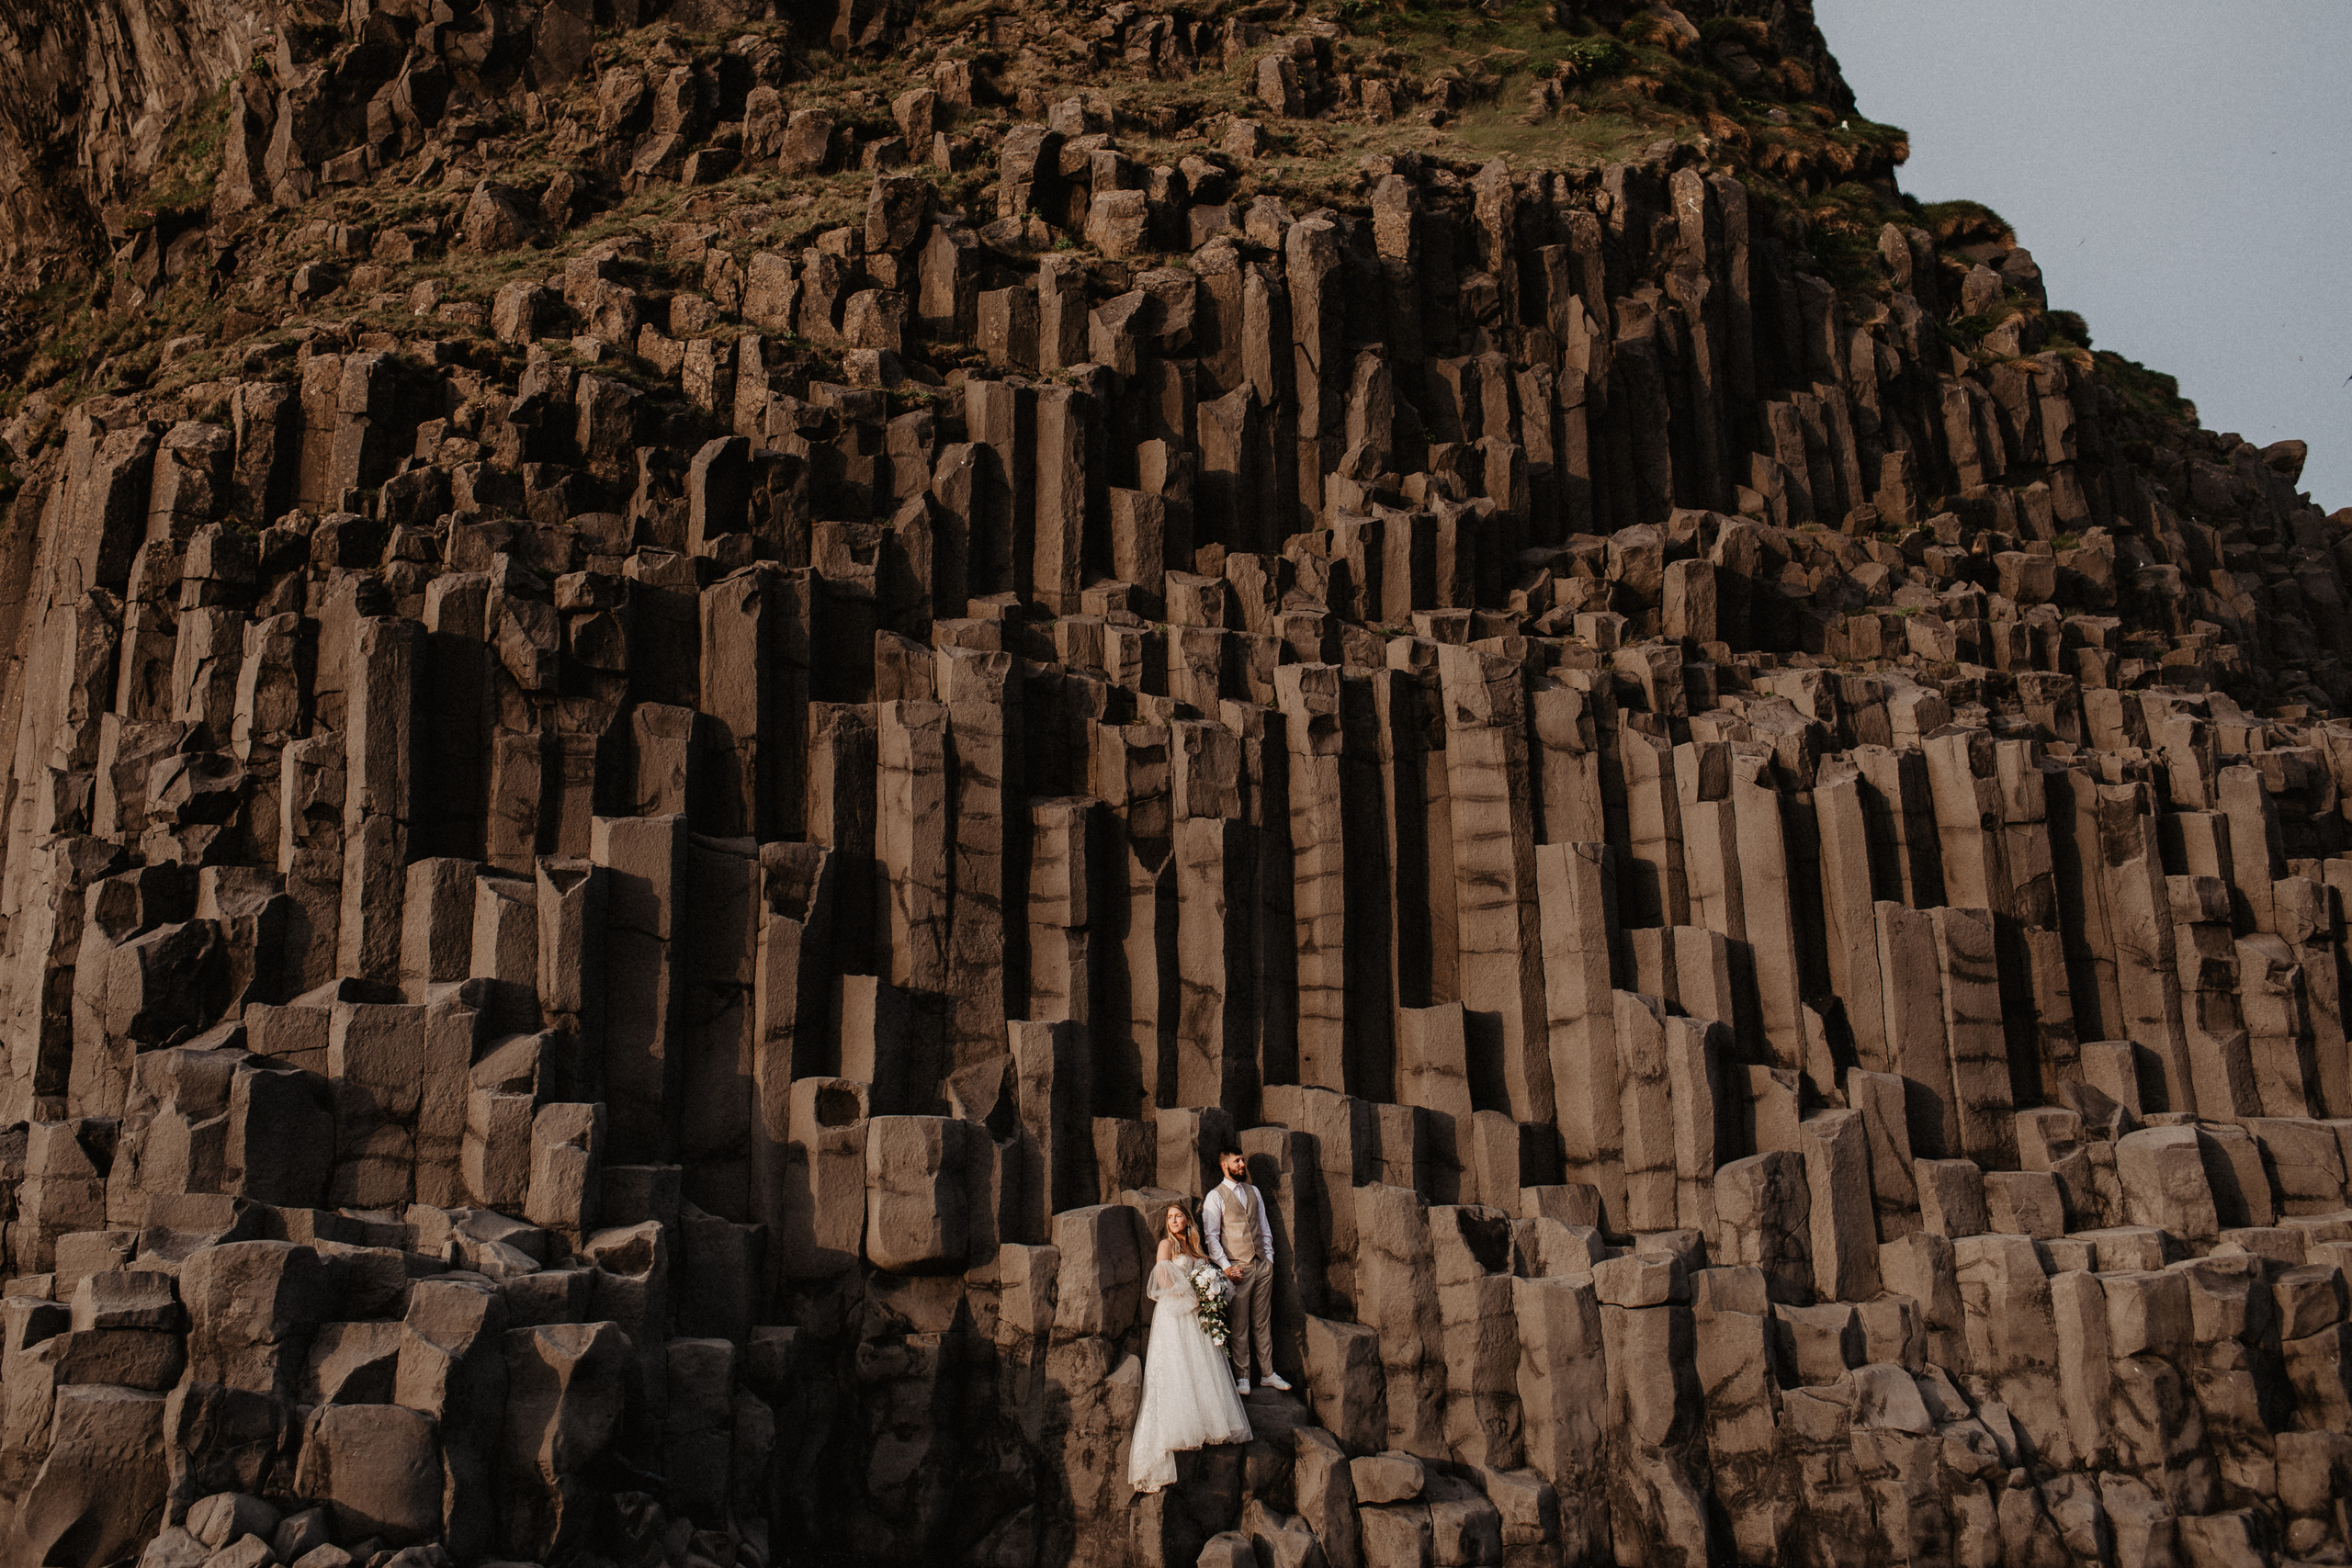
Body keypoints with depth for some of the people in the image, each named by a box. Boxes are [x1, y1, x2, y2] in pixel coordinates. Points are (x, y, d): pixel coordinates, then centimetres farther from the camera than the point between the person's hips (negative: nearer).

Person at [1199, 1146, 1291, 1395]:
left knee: (1263, 1322, 10)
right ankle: (1242, 1377, 9)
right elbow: (1211, 1236, -7)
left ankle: (1267, 1374, 17)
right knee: (1239, 1326, 1)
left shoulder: (1254, 1192, 14)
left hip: (1262, 1265, 5)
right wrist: (1225, 1266, -14)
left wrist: (1269, 1256, 8)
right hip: (1237, 1269, -5)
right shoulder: (1215, 1197, -3)